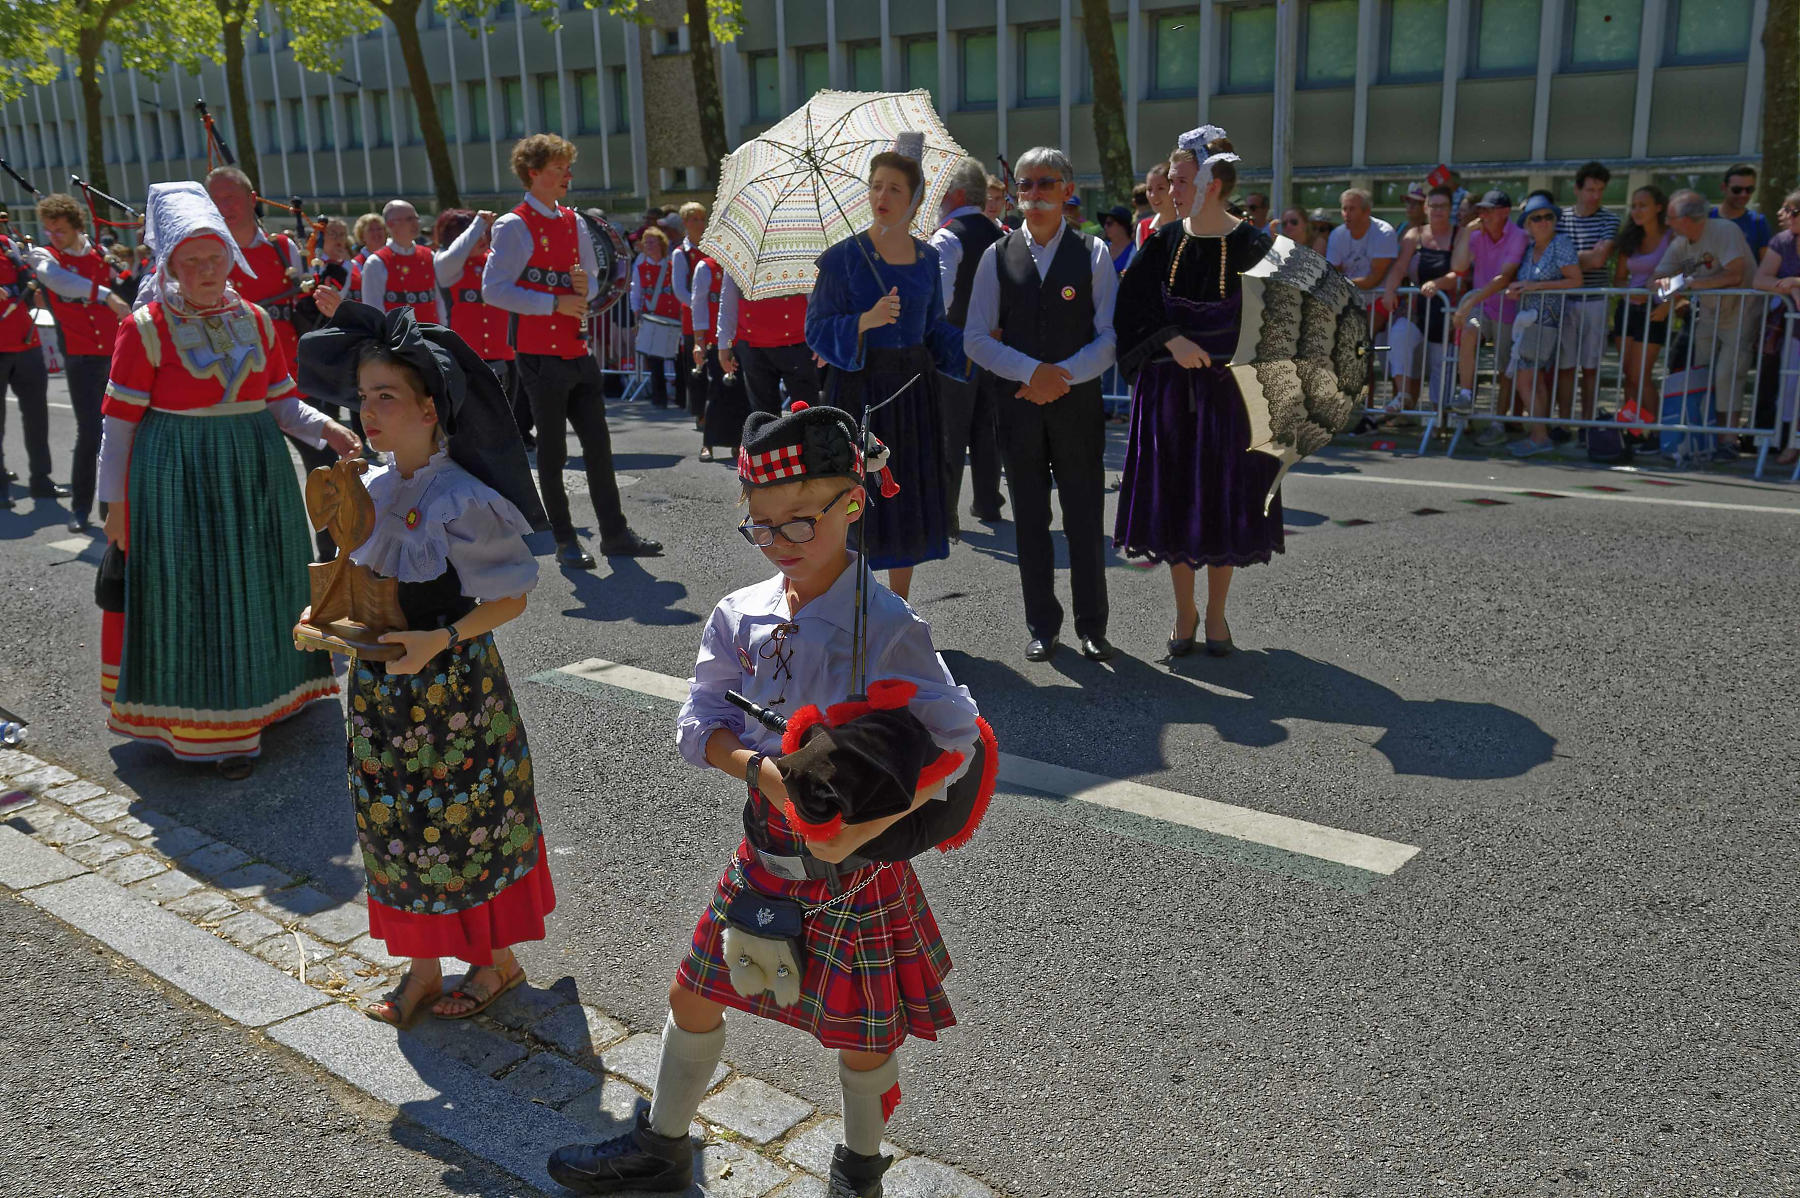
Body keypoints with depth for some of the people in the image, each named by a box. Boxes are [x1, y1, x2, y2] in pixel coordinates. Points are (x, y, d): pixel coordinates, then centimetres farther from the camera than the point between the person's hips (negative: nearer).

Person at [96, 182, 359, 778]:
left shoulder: (255, 321, 6)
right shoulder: (145, 328, -7)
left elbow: (282, 403, 7)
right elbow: (119, 423, -5)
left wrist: (325, 427, -13)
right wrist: (115, 502, -7)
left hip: (255, 475, 5)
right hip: (178, 480, -4)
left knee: (254, 589, 15)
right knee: (192, 598, 0)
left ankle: (259, 697, 34)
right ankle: (212, 730, 9)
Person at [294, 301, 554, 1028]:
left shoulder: (465, 501, -20)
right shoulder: (373, 490, 2)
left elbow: (511, 598, -15)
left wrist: (440, 639, -24)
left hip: (452, 687, -7)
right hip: (382, 688, 7)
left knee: (467, 825, 8)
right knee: (398, 826, 16)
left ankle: (498, 961, 30)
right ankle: (421, 967, 33)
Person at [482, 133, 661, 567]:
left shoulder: (573, 222, 13)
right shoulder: (514, 226, -9)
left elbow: (591, 278, 23)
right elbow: (493, 290, -15)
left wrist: (586, 285, -1)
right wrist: (554, 303, -18)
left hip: (578, 352, 7)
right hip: (541, 355, -7)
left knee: (598, 443, 9)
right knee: (552, 449, 2)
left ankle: (614, 532, 17)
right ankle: (564, 541, 12)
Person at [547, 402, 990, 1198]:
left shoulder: (886, 628, -20)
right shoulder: (741, 616, -4)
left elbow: (958, 743, -18)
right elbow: (698, 723, -2)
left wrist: (860, 829, -25)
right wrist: (762, 768, -22)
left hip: (855, 866, -5)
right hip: (767, 852, 5)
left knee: (859, 1038, 12)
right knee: (693, 997, 18)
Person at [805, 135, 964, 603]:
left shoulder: (927, 258, 7)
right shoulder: (842, 257, -6)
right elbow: (817, 329, -9)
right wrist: (867, 320, -24)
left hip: (912, 389, 4)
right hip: (860, 388, -4)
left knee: (909, 500, 9)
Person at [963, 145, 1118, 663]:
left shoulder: (1093, 252, 4)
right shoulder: (998, 255, 7)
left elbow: (1111, 334, -1)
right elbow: (975, 338, 2)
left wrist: (1062, 378, -13)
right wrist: (1033, 371, -11)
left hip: (1077, 402, -1)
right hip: (1018, 403, 1)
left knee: (1086, 520, 2)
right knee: (1031, 520, 6)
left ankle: (1091, 626, 15)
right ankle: (1042, 626, 17)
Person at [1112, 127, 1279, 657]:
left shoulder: (1251, 246, -6)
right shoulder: (1163, 243, 1)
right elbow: (1132, 308, -3)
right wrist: (1172, 341, -18)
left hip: (1228, 389, -2)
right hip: (1168, 390, 2)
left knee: (1224, 503, 4)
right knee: (1175, 499, 6)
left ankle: (1215, 613, 21)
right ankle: (1184, 612, 22)